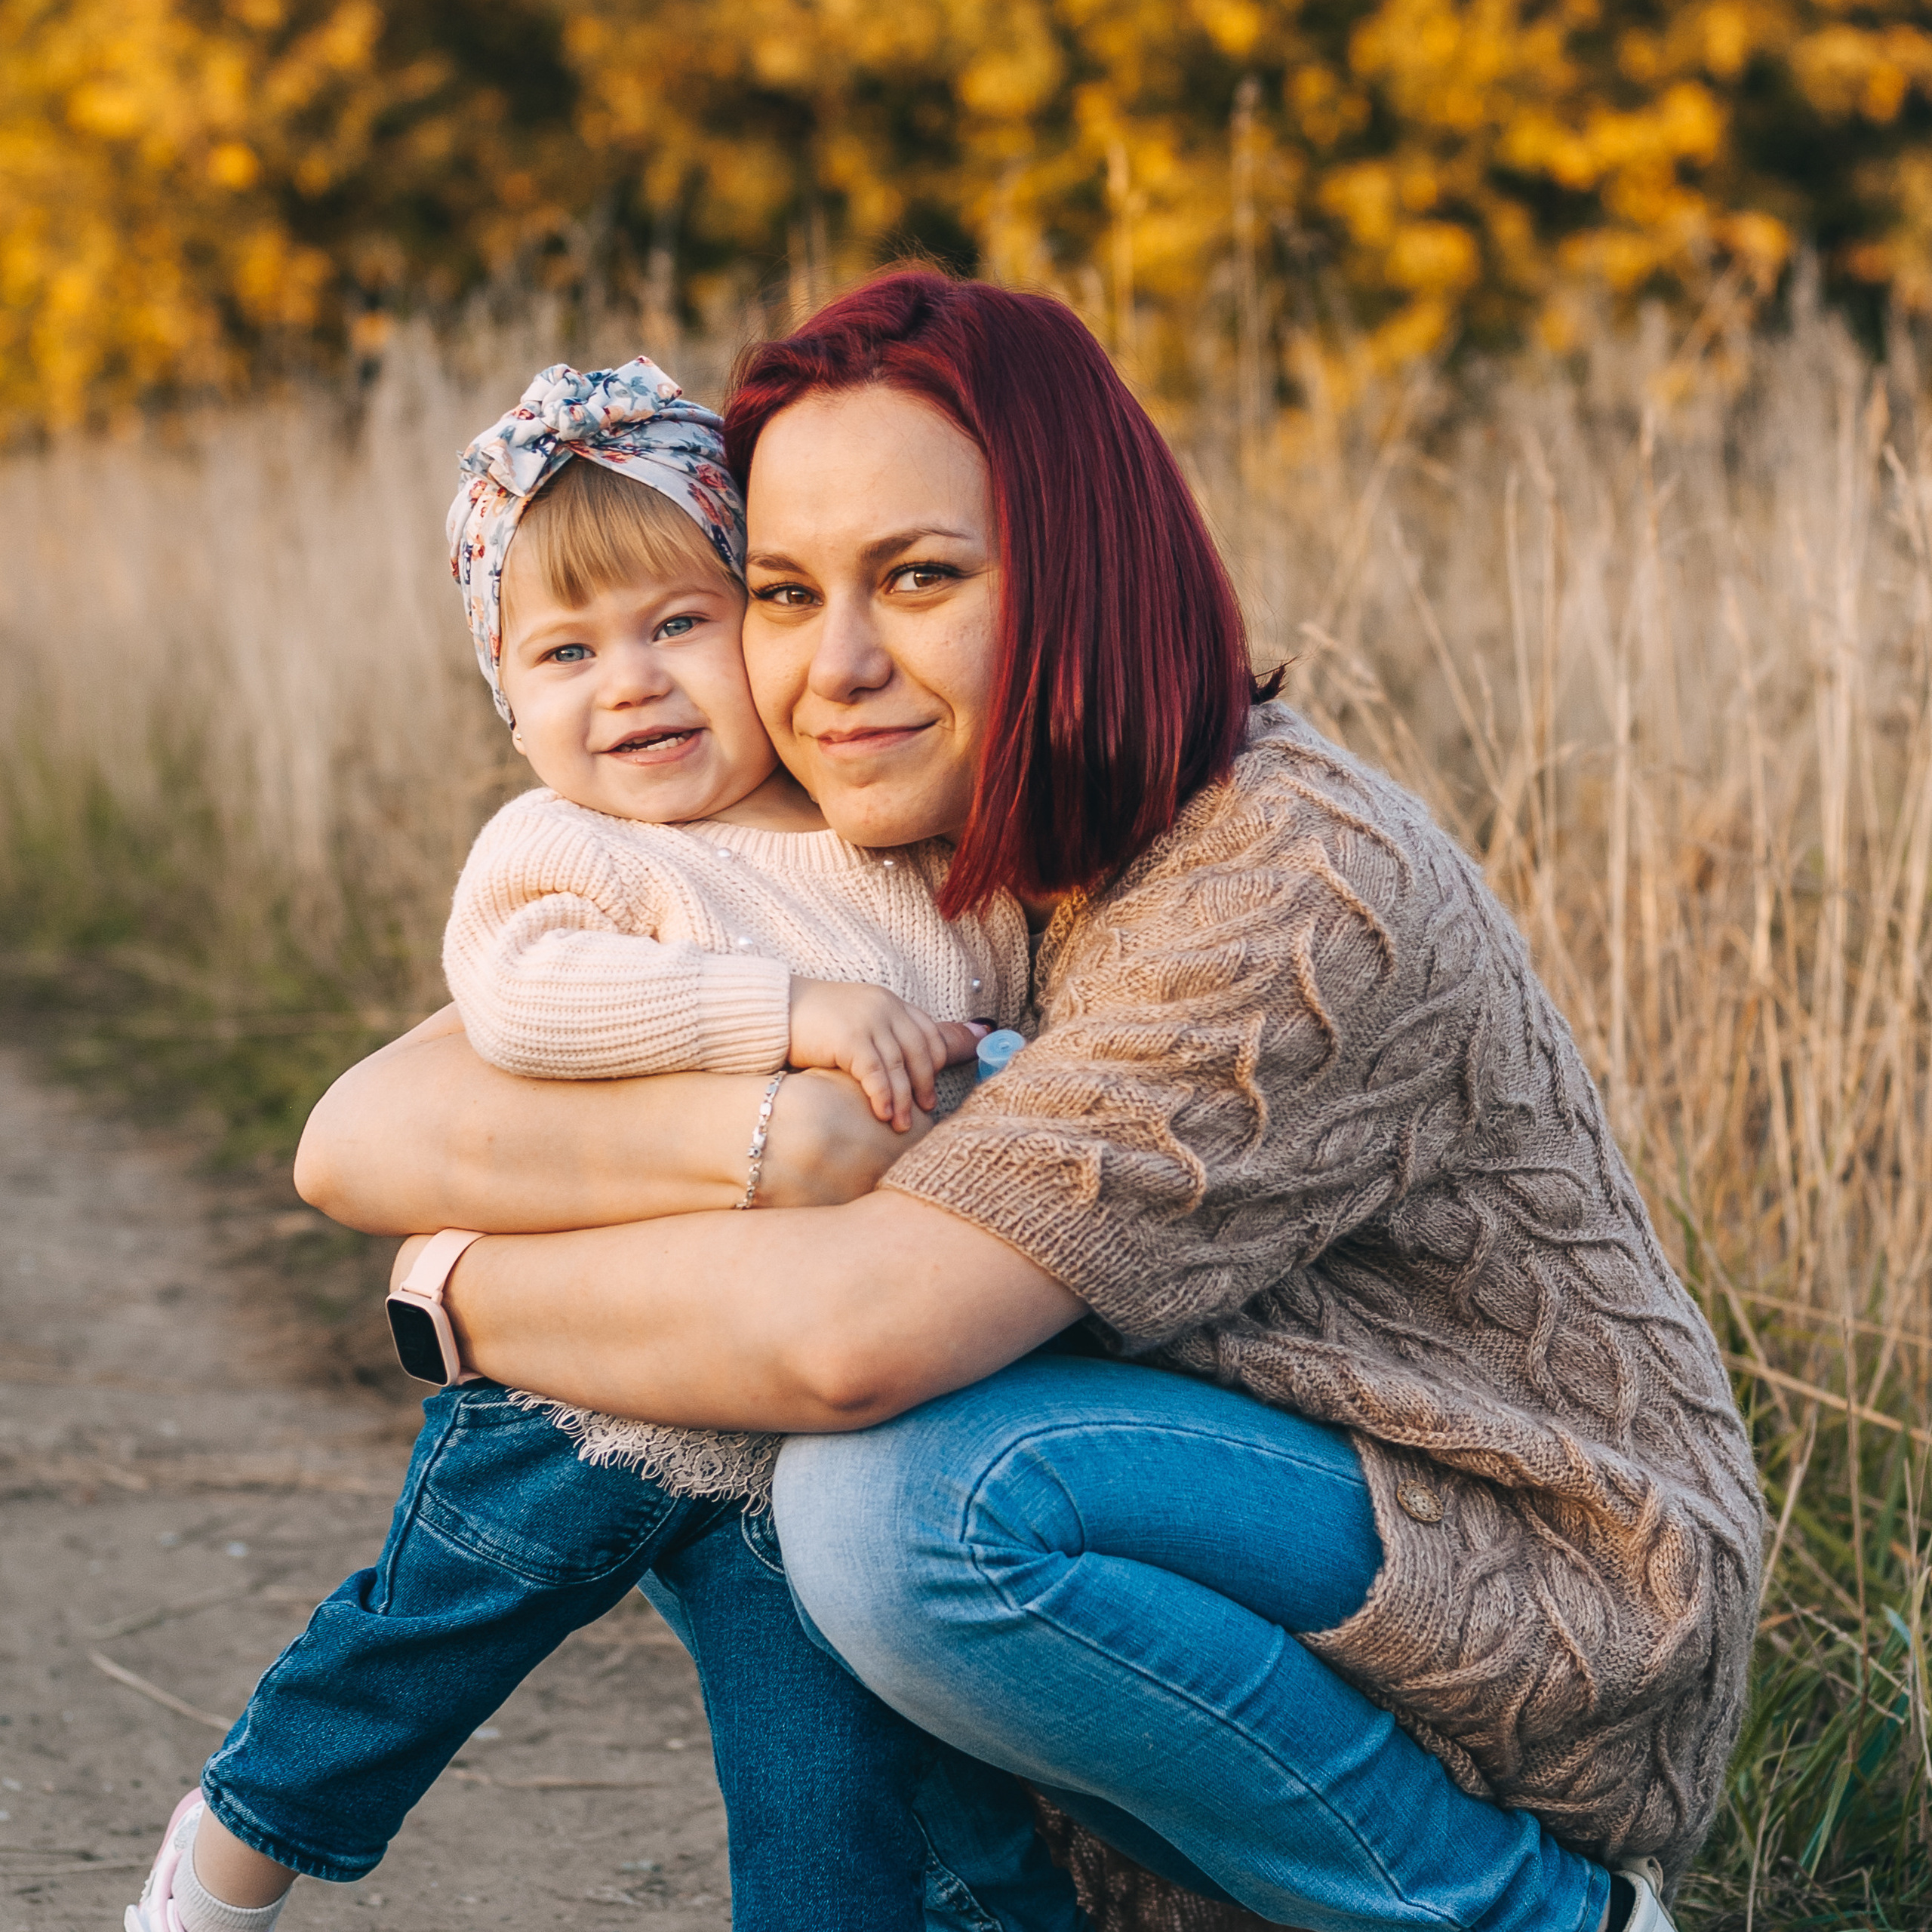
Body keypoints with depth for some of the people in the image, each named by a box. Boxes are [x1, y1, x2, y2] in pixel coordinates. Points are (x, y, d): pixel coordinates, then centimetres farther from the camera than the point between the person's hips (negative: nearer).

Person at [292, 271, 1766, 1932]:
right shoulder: (859, 846, -2)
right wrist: (756, 1136, -27)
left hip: (1566, 1609, -8)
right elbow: (364, 1132, -11)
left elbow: (851, 1333, -37)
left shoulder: (1300, 896, -25)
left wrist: (464, 1284, -19)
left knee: (906, 1498, -28)